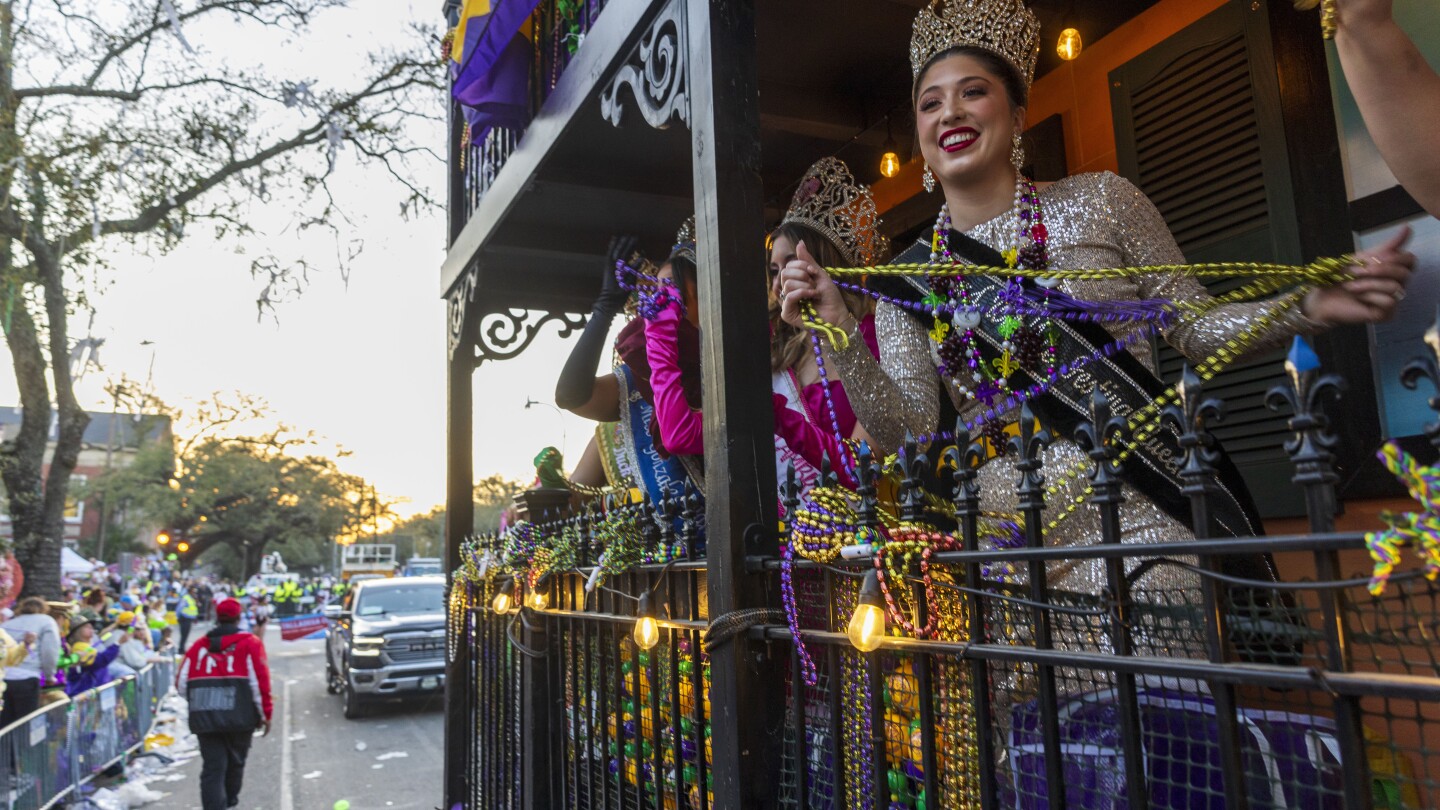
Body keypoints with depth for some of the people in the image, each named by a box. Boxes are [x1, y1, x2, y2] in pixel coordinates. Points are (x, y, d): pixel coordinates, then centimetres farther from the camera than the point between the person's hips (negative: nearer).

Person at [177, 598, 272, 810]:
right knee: (235, 762, 19)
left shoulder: (199, 646, 10)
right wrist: (265, 713, 1)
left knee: (212, 767, 4)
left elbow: (182, 683, 7)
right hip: (239, 717, -2)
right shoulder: (250, 643, -1)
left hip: (204, 718, 2)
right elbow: (259, 681, -8)